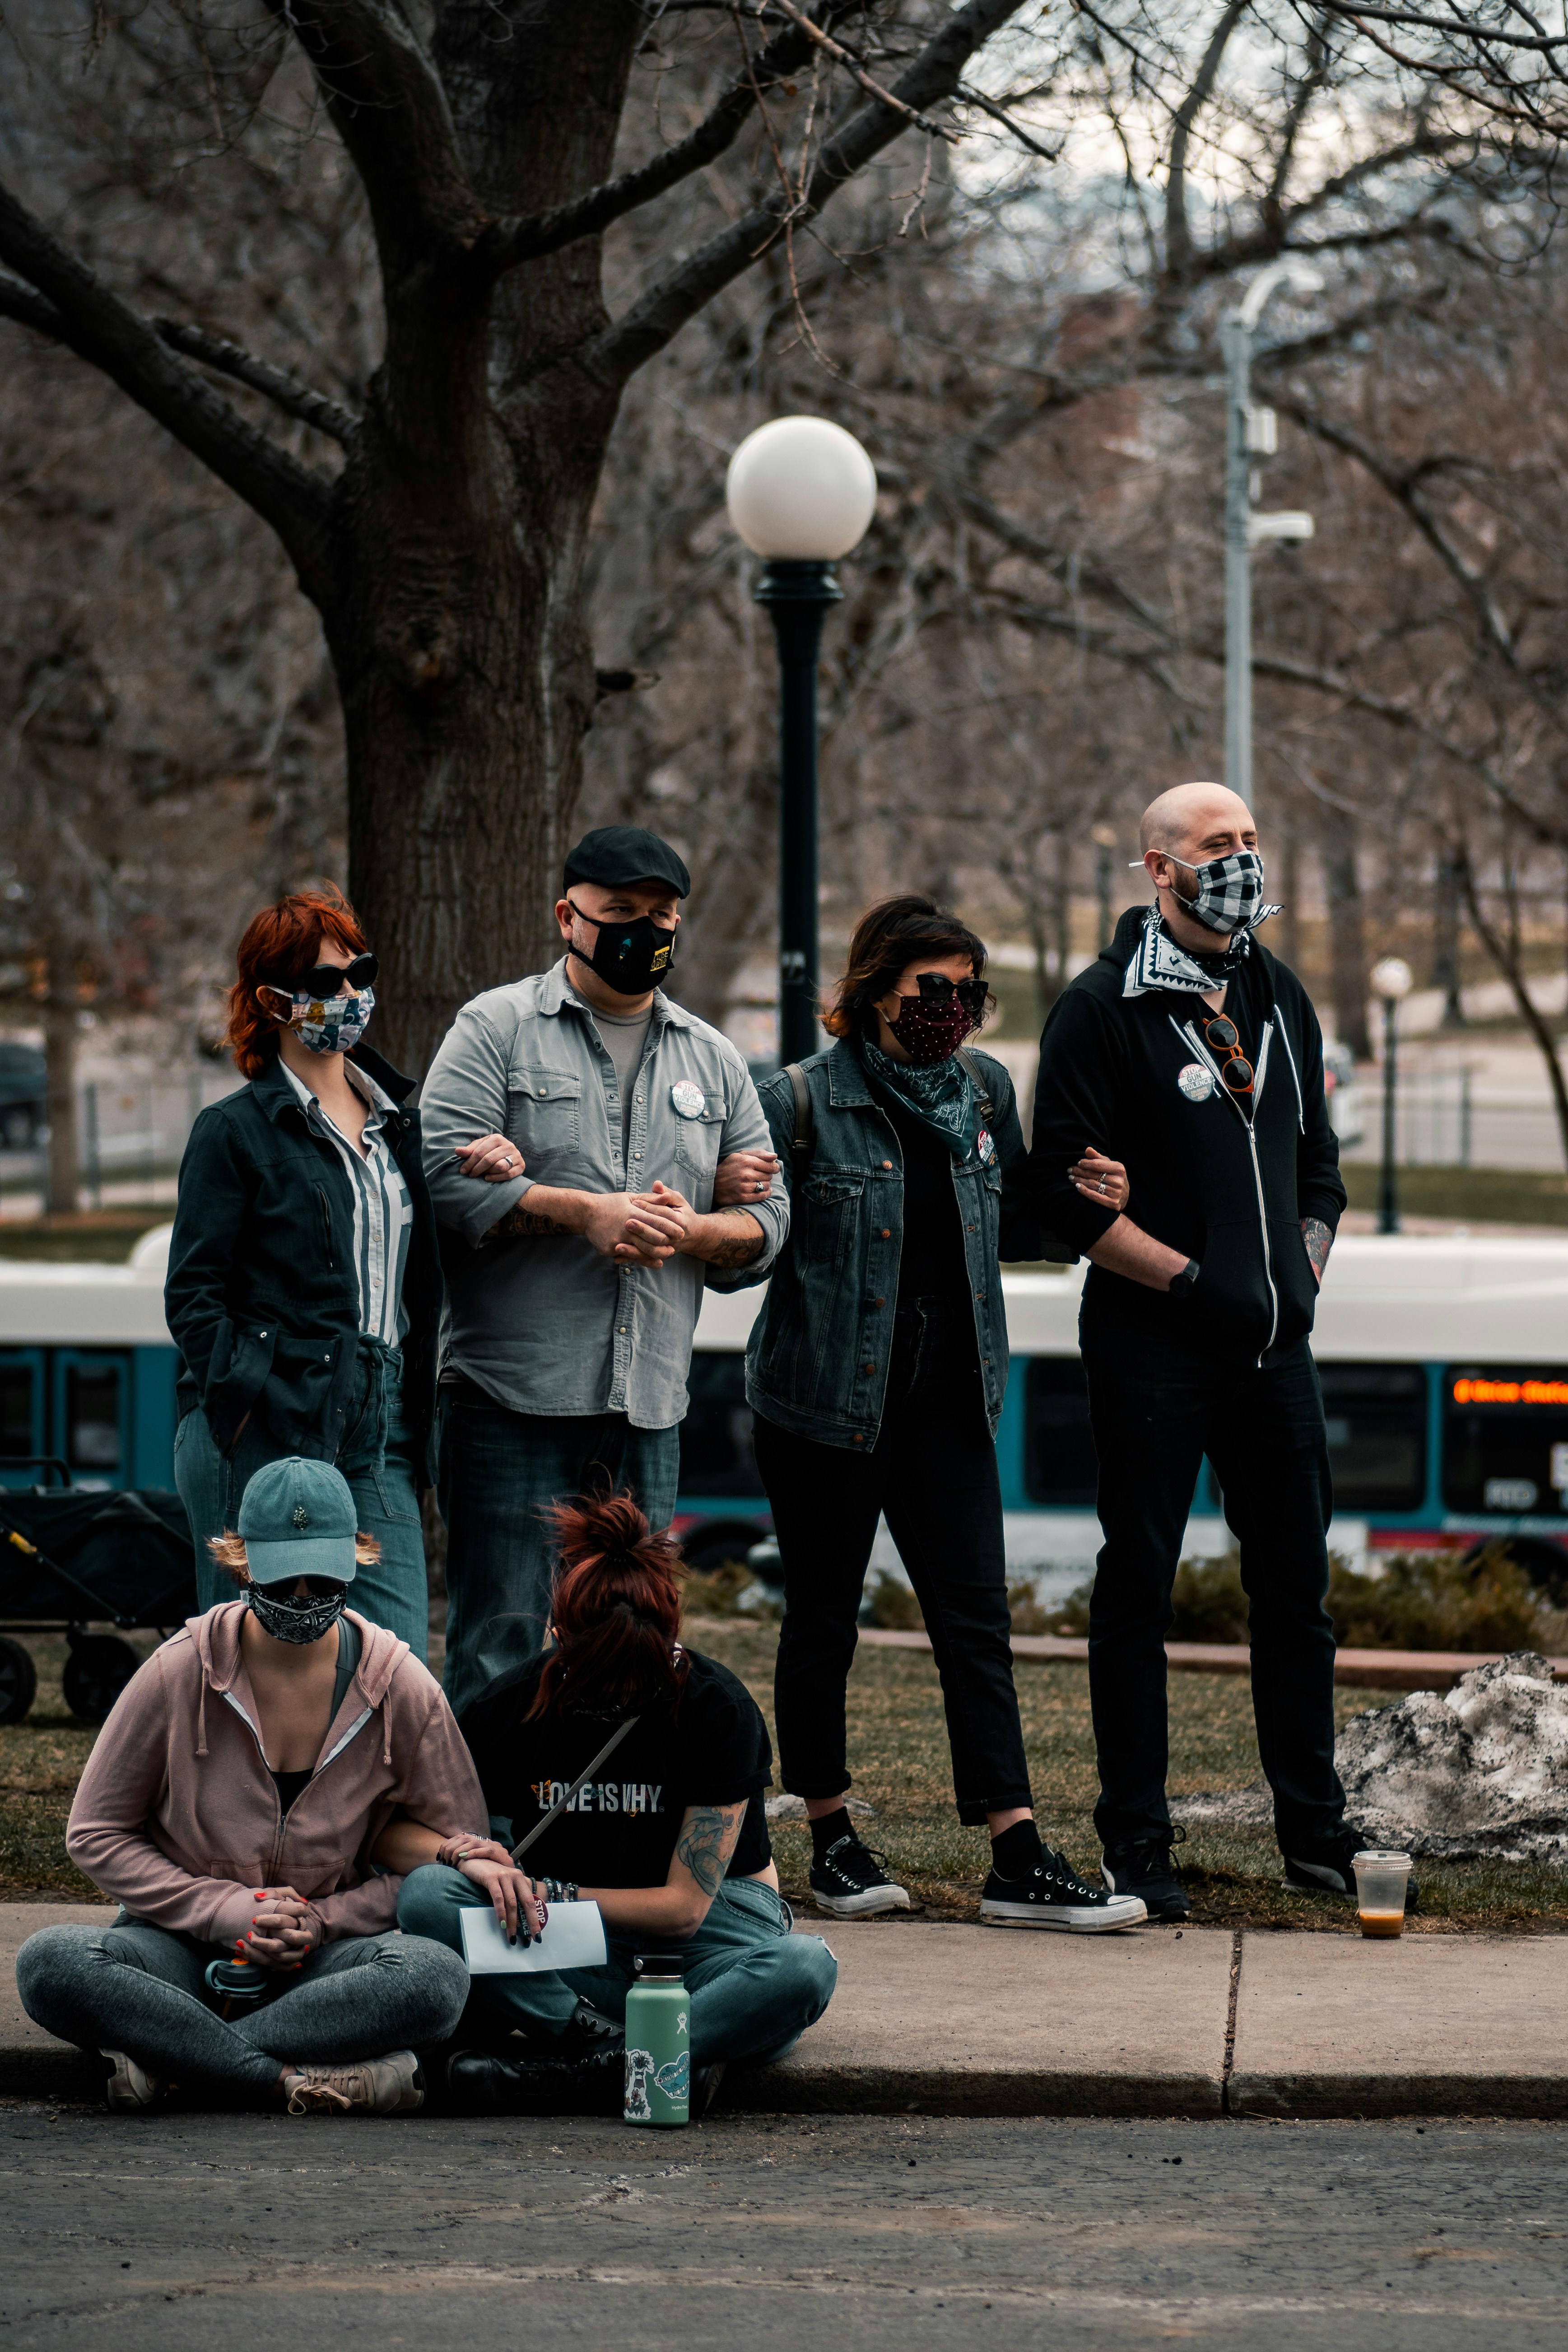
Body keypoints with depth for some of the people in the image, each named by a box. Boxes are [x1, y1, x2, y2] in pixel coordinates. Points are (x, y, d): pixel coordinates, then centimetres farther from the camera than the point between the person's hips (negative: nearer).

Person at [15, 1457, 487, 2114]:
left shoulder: (400, 1687, -4)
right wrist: (230, 1911, -12)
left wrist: (324, 1919, -12)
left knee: (437, 1978, -35)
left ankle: (158, 2059, -30)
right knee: (51, 1965, -32)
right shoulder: (181, 1673, -6)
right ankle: (297, 2076, -34)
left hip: (326, 1953, 1)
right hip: (188, 1943, 0)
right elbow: (97, 1836, 1)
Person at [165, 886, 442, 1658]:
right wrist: (244, 1411, -13)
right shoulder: (235, 1130, 0)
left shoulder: (398, 1122, 17)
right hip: (266, 1444, -5)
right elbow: (192, 1296, -4)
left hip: (378, 1444, 5)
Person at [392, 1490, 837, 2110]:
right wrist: (463, 1855, -20)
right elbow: (391, 1831, 2)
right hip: (576, 1955, 2)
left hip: (709, 1933, -2)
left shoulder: (717, 1706, -11)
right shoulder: (515, 1706, -4)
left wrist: (543, 1893, -15)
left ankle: (561, 2061, -38)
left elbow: (685, 1906, -12)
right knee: (427, 1895, -26)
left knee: (804, 1968, -37)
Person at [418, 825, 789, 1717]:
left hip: (649, 1408, 5)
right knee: (502, 1640, -6)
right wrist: (584, 1212, -16)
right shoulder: (497, 1028, 2)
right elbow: (448, 1176, -9)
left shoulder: (713, 1061, 16)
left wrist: (690, 1231, -7)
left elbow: (767, 1217, 15)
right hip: (514, 1398, -5)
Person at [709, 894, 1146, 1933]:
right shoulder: (805, 1101, -9)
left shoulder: (986, 1090, 7)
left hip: (946, 1402, 4)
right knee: (824, 1620, 7)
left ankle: (1020, 1864, -5)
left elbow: (1008, 1228, 18)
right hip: (825, 1399, -4)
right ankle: (833, 1843, 21)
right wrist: (736, 1198, -27)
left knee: (977, 1622, -2)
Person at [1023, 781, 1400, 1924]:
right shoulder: (1104, 1006, -6)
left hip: (1274, 1349, 6)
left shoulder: (1280, 997, 14)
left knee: (1296, 1588, 9)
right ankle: (1136, 1848, 5)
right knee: (1139, 1592, 0)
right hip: (1152, 1347, -6)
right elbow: (1068, 1185, -11)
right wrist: (1190, 1278, -15)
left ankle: (1317, 1832, 18)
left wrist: (1304, 1263, 7)